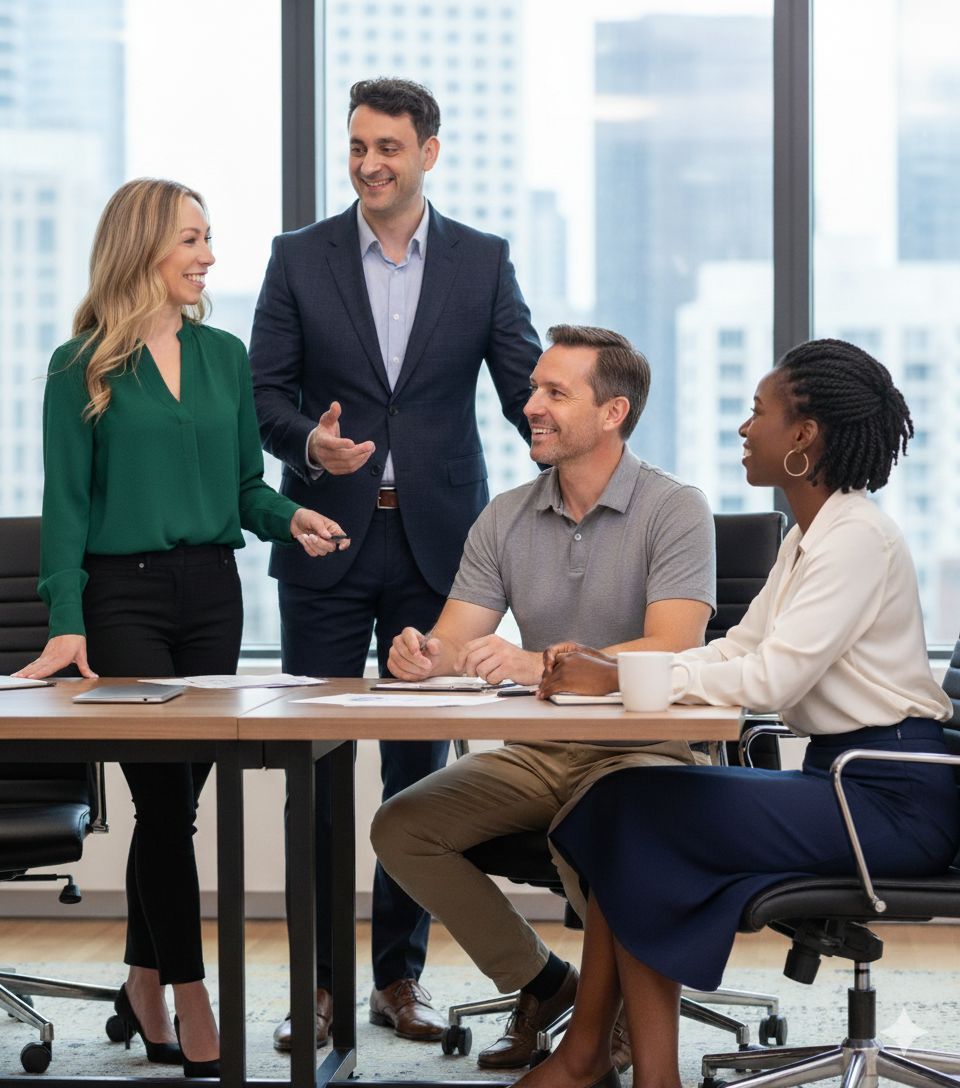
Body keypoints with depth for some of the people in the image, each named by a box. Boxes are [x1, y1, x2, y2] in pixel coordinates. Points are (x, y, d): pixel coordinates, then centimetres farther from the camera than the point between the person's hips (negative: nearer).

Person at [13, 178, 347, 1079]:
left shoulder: (224, 357, 11)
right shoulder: (83, 368, -3)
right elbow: (65, 504, -6)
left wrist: (289, 520, -7)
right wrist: (66, 623, -15)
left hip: (211, 590, 4)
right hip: (123, 595, -4)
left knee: (176, 794, 8)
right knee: (166, 799, -5)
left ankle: (144, 984, 22)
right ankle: (193, 1014, 0)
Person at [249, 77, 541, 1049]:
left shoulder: (482, 262, 4)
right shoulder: (300, 258, 4)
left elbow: (528, 386, 0)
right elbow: (263, 393, 3)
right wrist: (309, 441, -18)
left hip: (436, 540, 0)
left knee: (420, 767, 5)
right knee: (317, 766, 1)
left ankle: (400, 976, 15)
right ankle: (319, 982, 9)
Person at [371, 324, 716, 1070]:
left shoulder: (674, 510, -9)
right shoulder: (505, 520, 8)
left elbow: (672, 651, -23)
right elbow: (452, 645, 2)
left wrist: (539, 664, -35)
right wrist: (423, 656, -25)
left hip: (644, 749, -6)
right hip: (535, 755, 6)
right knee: (400, 828, -13)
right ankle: (541, 983, 7)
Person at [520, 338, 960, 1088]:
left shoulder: (859, 539, -15)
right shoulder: (807, 538, 16)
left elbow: (770, 679, -23)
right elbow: (738, 649, 12)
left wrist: (618, 678, -17)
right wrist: (602, 668, -3)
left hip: (892, 799, -9)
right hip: (838, 774, 9)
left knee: (641, 814, -13)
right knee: (624, 807, -4)